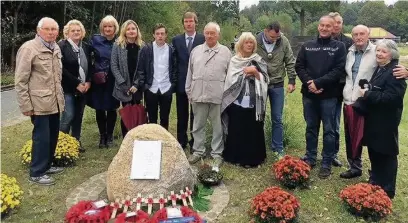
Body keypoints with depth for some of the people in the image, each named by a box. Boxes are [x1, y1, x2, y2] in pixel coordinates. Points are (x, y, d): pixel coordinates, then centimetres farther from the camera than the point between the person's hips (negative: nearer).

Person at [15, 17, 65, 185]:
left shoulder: (56, 48, 10)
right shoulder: (28, 48, -10)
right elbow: (20, 80, -11)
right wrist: (26, 105, -13)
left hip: (54, 102, 7)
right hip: (39, 103, -7)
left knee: (53, 136, 14)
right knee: (42, 137, -2)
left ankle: (47, 165, 31)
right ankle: (36, 173, 13)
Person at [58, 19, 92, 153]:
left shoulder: (86, 47, 10)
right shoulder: (62, 46, -6)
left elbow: (90, 66, 11)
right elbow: (62, 69, -13)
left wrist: (88, 82, -5)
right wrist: (76, 84, -15)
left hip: (84, 88, 5)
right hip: (68, 88, -5)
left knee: (78, 116, 10)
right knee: (68, 115, -7)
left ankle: (76, 141, 20)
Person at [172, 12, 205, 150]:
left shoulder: (203, 39, -1)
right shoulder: (176, 40, 6)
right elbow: (173, 60, 8)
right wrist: (174, 78, 3)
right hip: (181, 82, 2)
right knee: (182, 115, 11)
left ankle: (194, 142, 18)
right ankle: (181, 141, 22)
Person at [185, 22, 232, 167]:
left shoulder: (225, 52, 2)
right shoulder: (196, 51, 10)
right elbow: (190, 72, 12)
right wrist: (189, 91, 9)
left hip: (218, 95, -2)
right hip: (198, 94, 3)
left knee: (218, 126, 6)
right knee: (198, 125, 11)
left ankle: (217, 154, 18)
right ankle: (198, 151, 25)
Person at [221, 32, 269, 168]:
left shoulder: (258, 61, 8)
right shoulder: (234, 61, 6)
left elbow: (264, 79, -1)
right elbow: (231, 80, 1)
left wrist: (255, 72, -13)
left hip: (253, 102, 0)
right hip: (237, 101, 0)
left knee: (253, 131, 2)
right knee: (236, 131, 3)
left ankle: (252, 158, 13)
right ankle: (236, 157, 16)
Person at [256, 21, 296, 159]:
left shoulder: (284, 41, -7)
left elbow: (290, 62, 1)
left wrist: (292, 81, -2)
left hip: (277, 85, 1)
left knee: (277, 119, 7)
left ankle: (278, 148, 20)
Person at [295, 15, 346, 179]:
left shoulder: (339, 47, 0)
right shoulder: (307, 46, 8)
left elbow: (339, 70, -9)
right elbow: (299, 66, 3)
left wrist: (318, 83, -18)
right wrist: (309, 82, -13)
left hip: (329, 95, -2)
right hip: (309, 94, 3)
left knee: (329, 130, 5)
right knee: (311, 127, 13)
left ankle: (327, 163, 16)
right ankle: (310, 158, 27)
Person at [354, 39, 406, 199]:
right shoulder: (379, 69, 12)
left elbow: (390, 97, -27)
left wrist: (367, 94, -19)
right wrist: (366, 90, 4)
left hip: (386, 122, -9)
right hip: (374, 119, 9)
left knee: (386, 154, 3)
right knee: (374, 152, 18)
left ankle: (386, 190, 16)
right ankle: (375, 182, 34)